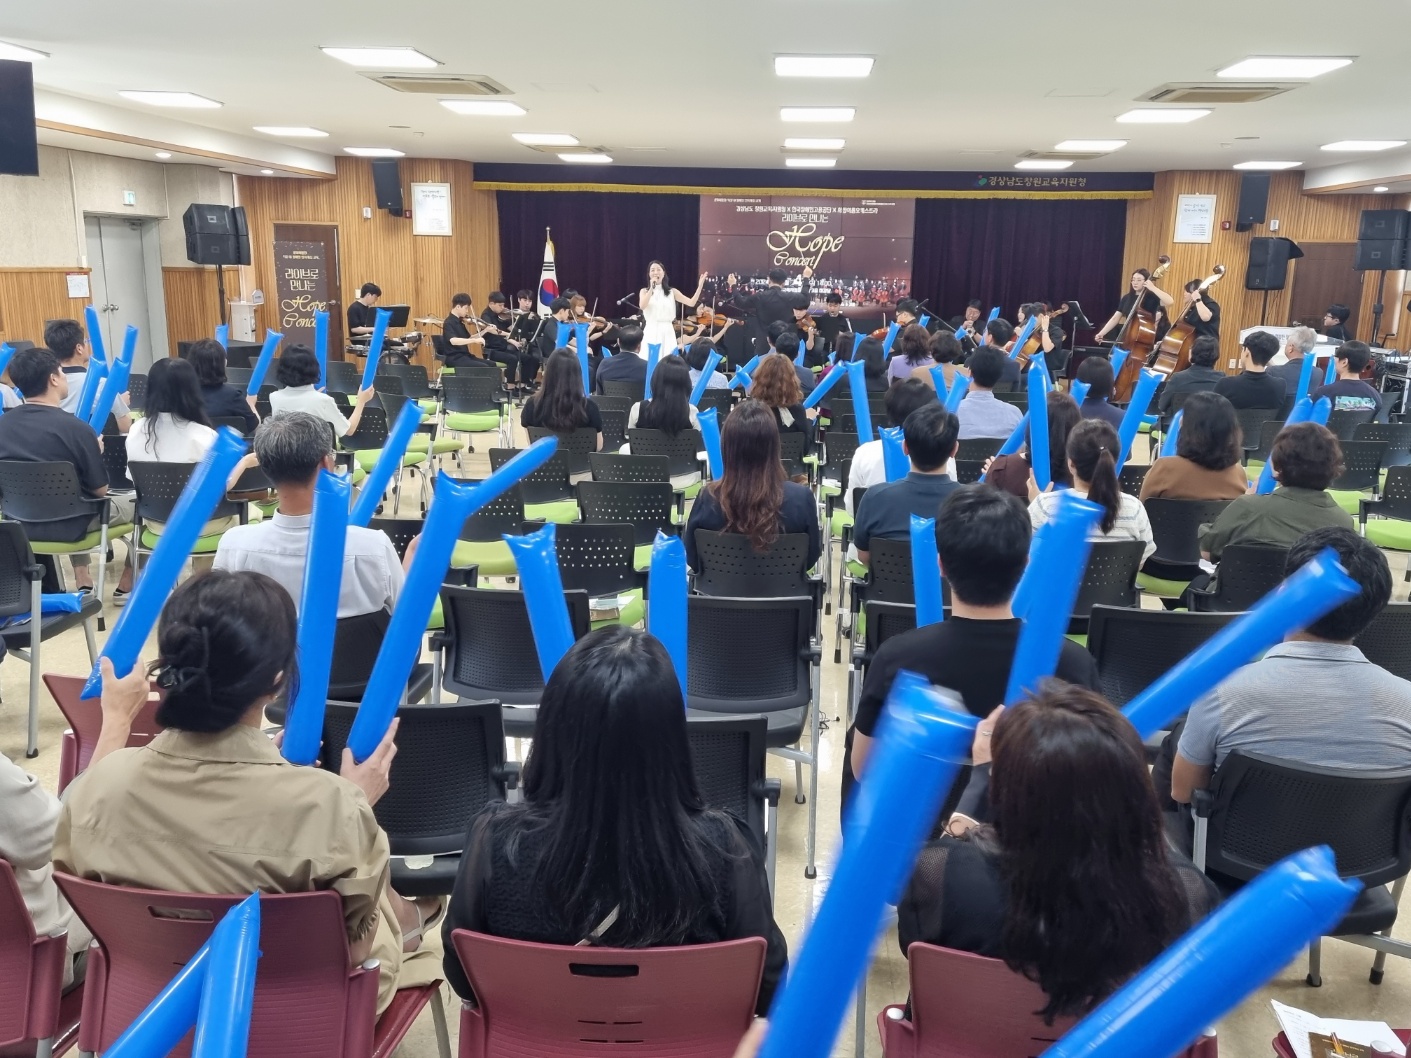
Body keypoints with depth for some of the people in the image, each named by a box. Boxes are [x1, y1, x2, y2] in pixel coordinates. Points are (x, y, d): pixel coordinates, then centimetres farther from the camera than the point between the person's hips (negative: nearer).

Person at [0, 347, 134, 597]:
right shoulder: (75, 427, -23)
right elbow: (100, 489, -13)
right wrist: (96, 451, 4)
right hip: (67, 523, -6)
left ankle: (82, 582, 31)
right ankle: (126, 587, 22)